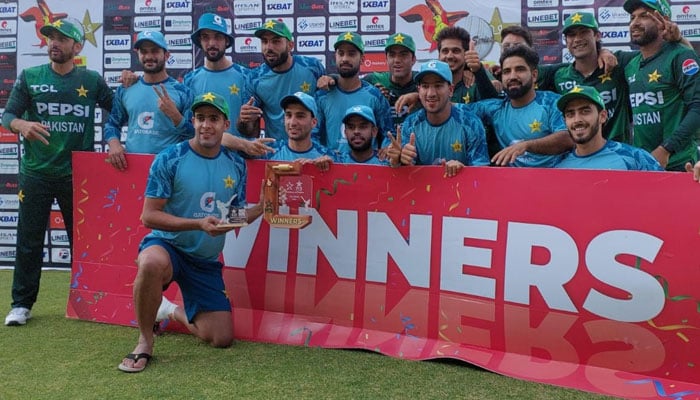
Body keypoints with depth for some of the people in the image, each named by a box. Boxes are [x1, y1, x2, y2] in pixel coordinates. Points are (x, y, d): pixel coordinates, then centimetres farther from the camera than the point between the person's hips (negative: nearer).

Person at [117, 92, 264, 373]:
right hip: (166, 244, -4)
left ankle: (175, 313, 33)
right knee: (153, 263, -42)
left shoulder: (236, 165, 1)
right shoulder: (169, 159, -12)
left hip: (207, 260, 4)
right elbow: (149, 216, -16)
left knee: (222, 339, 2)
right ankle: (145, 341, -17)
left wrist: (261, 207, -11)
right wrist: (199, 223, -26)